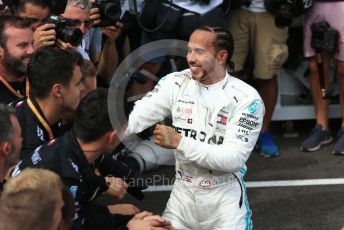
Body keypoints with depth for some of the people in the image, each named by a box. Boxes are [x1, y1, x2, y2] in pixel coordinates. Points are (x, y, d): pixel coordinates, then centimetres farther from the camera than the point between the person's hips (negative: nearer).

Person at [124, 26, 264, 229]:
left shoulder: (246, 98, -14)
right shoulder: (175, 83, -4)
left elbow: (234, 158, -20)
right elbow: (134, 118, -11)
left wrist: (179, 142, -26)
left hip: (225, 197, -3)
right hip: (183, 192, 3)